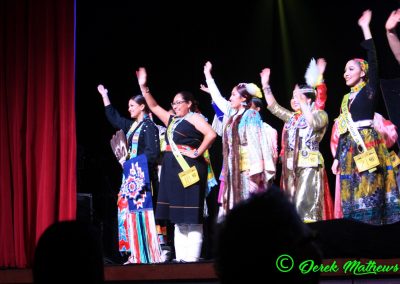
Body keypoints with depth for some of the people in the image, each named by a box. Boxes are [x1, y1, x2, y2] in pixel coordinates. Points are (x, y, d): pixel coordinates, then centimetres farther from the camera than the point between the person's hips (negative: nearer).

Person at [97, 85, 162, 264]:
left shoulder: (149, 126, -8)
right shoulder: (132, 125, 14)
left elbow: (152, 153, -16)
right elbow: (113, 117, 26)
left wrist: (129, 161, -15)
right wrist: (104, 96, 25)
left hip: (142, 175, -8)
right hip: (131, 175, 8)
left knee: (141, 212, -10)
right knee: (129, 212, 4)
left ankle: (147, 255, -8)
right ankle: (136, 254, 5)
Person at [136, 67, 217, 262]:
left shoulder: (194, 118, -3)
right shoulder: (172, 119, 19)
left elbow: (211, 135, -16)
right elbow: (154, 106, 24)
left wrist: (198, 153, -14)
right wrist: (143, 87, 17)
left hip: (189, 169, -8)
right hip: (173, 170, 8)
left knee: (191, 216, -8)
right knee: (178, 217, 7)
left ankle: (192, 257, -10)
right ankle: (180, 257, 10)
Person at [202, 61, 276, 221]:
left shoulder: (251, 115, -9)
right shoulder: (231, 113, 13)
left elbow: (254, 142, -15)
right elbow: (217, 97, 28)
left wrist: (256, 167, -21)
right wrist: (208, 75, 34)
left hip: (246, 164, -8)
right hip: (232, 165, 8)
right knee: (234, 203, 5)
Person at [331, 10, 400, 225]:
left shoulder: (369, 90, 2)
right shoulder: (347, 98, 19)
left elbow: (373, 62, -10)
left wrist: (365, 28, -9)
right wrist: (337, 158, 16)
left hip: (367, 145, -7)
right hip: (350, 149, 7)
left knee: (369, 193, -12)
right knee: (352, 195, 2)